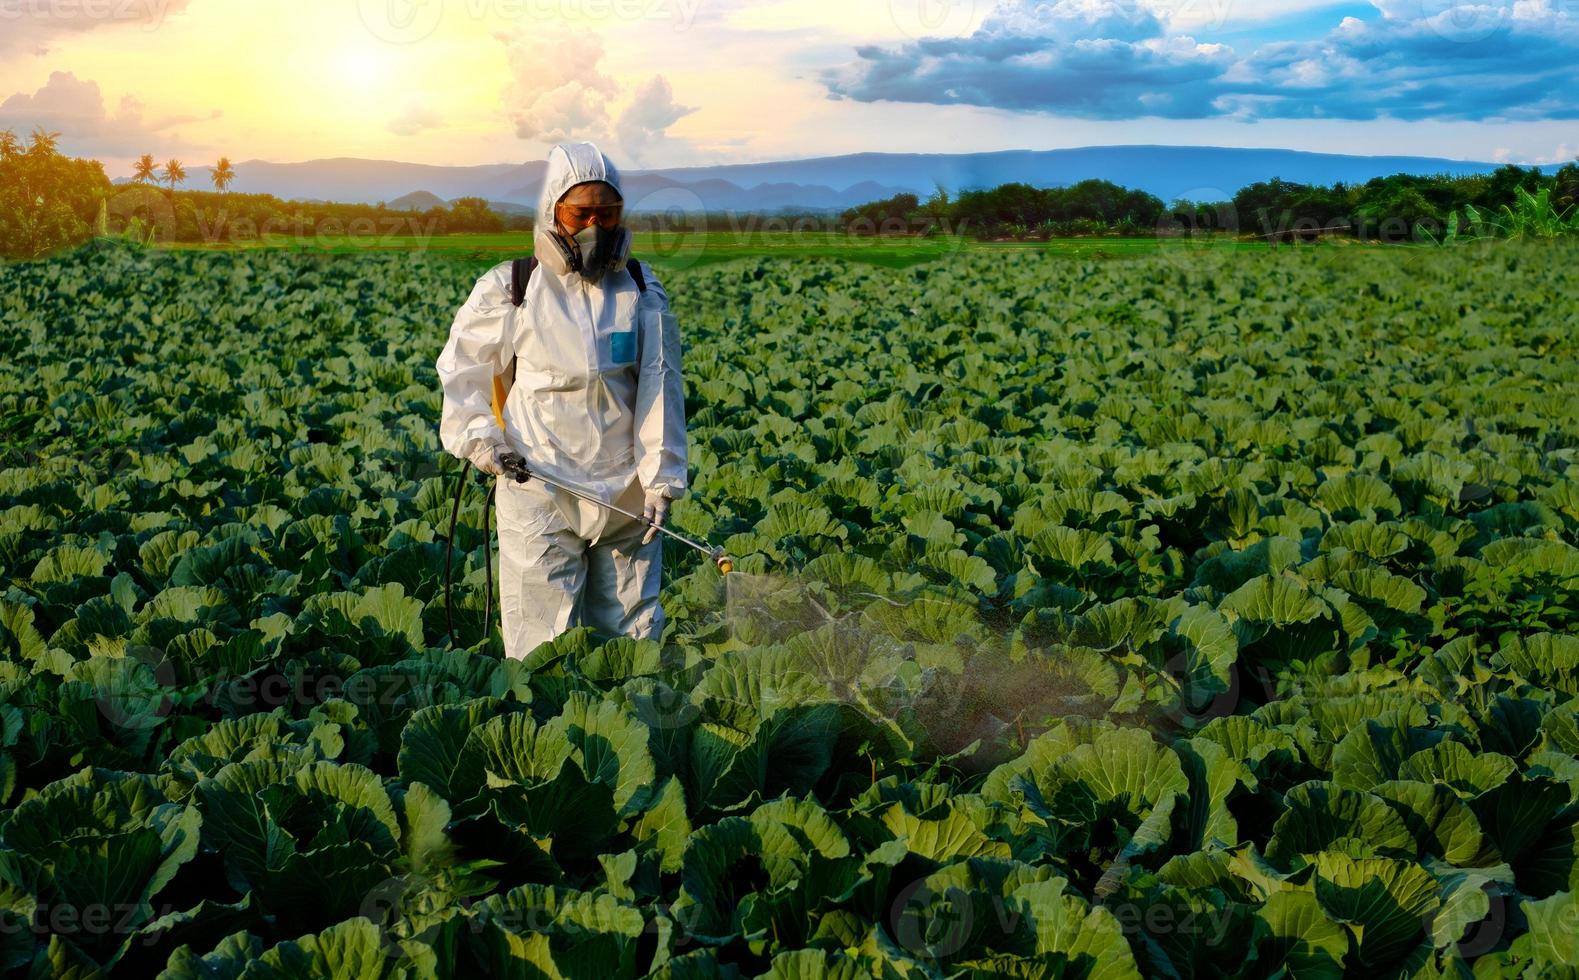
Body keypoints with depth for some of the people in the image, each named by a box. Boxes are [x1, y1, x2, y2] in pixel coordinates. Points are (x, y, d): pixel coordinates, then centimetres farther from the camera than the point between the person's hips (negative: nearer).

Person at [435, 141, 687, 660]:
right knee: (543, 648, 0)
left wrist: (661, 479, -3)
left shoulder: (642, 292, 5)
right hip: (539, 491, -2)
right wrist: (475, 433, -6)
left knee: (634, 637, 10)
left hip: (625, 495, 2)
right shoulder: (508, 289, 0)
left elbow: (660, 390, 3)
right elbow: (461, 368, 11)